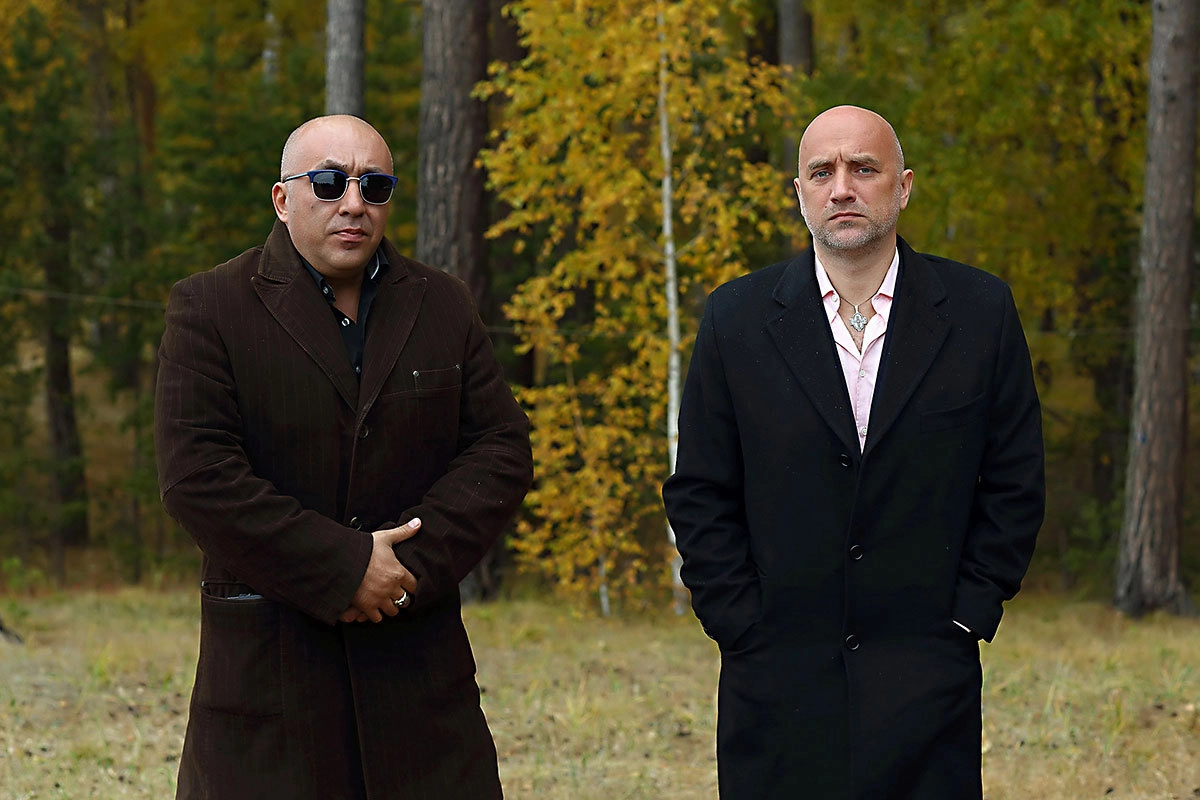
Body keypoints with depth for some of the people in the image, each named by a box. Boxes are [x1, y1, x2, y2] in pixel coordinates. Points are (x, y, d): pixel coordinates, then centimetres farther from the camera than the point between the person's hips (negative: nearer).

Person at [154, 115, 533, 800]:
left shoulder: (444, 306, 12)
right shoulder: (211, 307, 0)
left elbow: (502, 448, 5)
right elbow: (197, 475, -11)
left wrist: (416, 563, -11)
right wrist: (344, 568, -15)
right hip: (266, 660, -3)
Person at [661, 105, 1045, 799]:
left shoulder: (980, 311, 3)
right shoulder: (738, 318, 3)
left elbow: (1014, 484, 5)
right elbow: (699, 495, 5)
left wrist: (967, 617, -2)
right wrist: (744, 629, -3)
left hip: (928, 682, 0)